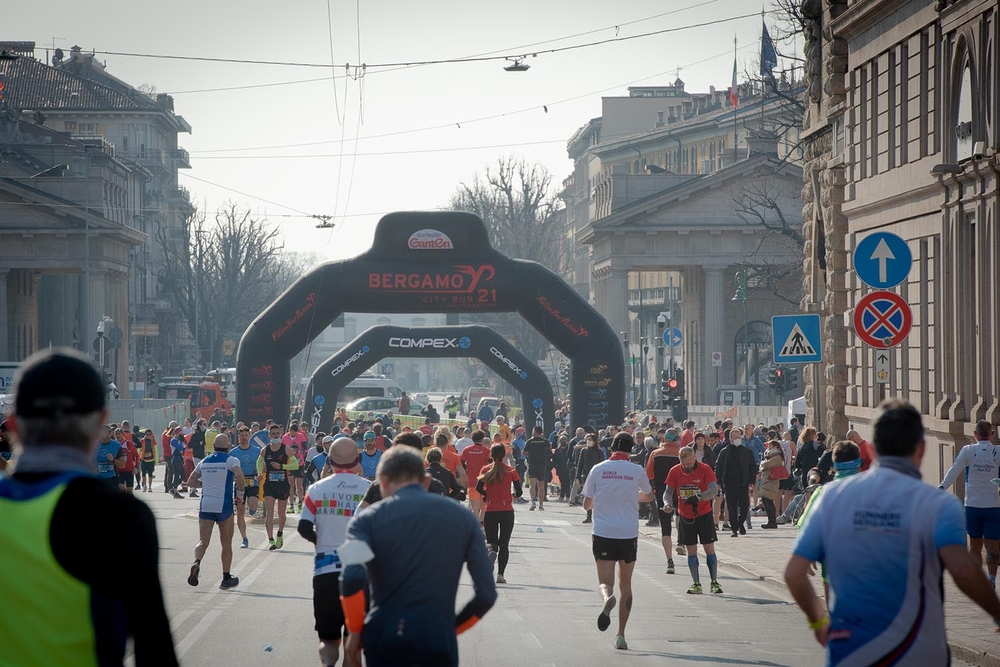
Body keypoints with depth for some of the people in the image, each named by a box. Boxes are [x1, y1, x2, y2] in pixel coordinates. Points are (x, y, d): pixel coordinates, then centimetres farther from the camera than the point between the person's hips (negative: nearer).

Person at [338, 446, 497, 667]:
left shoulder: (368, 519, 3)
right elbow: (486, 594, 5)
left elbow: (352, 579, -15)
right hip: (438, 640, 0)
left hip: (384, 635, 0)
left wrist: (356, 631, -1)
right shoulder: (463, 518, 9)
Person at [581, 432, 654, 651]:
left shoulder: (598, 469, -1)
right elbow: (648, 496, 20)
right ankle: (621, 635, 10)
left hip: (603, 534, -1)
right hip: (629, 534, 1)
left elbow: (586, 504, 7)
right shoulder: (637, 471, 0)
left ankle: (607, 598, -35)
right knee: (626, 585, 12)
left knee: (605, 582, 1)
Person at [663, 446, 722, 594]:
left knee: (710, 549, -2)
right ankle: (696, 584, 12)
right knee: (691, 551, 4)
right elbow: (668, 491, 0)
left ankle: (714, 582, 6)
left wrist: (699, 497, -41)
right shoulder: (675, 471, -4)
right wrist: (667, 503, -23)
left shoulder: (704, 469, -13)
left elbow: (714, 489, -24)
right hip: (686, 516, 3)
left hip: (704, 515, -2)